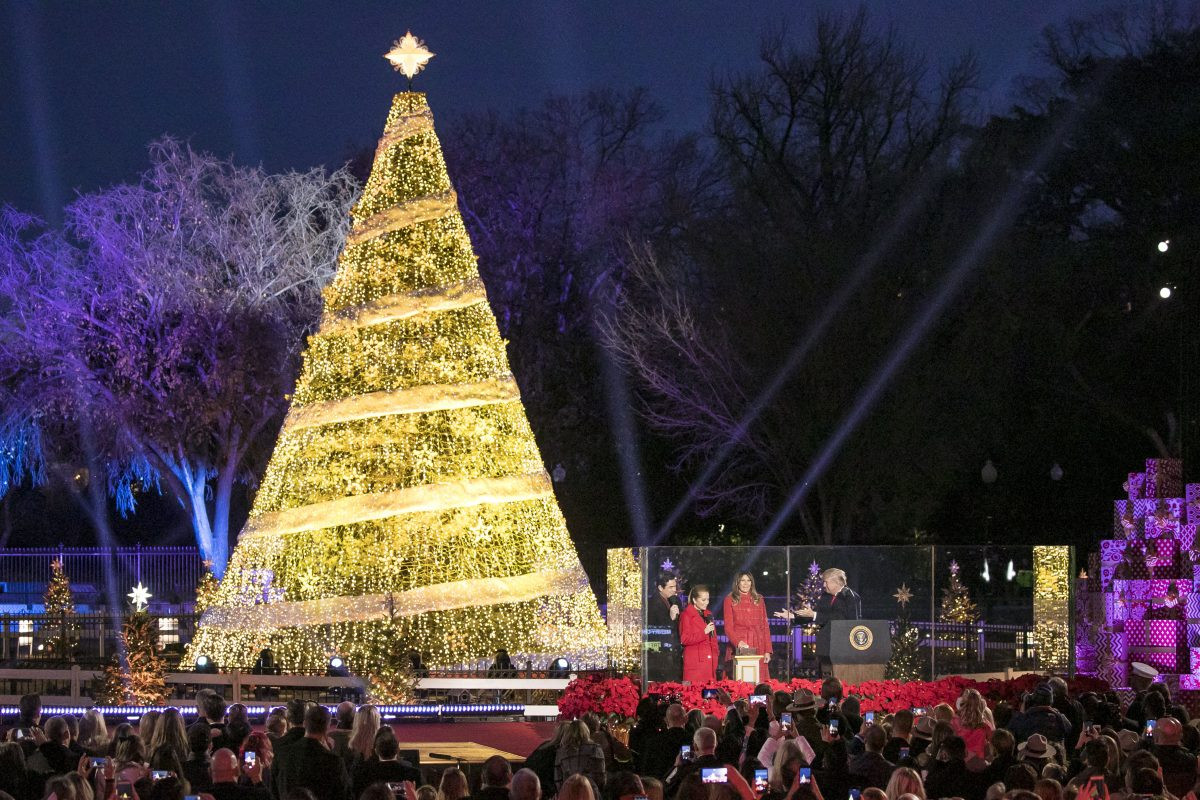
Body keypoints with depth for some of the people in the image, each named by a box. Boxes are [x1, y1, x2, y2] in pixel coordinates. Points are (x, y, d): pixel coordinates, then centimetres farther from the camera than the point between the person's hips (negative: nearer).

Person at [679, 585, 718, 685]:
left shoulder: (708, 614, 18)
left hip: (710, 661, 6)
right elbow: (684, 639, -10)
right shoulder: (686, 615, -3)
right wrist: (704, 632, -15)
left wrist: (715, 653, 15)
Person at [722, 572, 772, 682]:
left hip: (757, 648, 2)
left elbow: (765, 626, 14)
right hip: (739, 648, -2)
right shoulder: (730, 600, 7)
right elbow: (728, 627, -1)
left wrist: (767, 650, 5)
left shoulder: (759, 600, 15)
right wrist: (738, 642, -19)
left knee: (759, 682, -5)